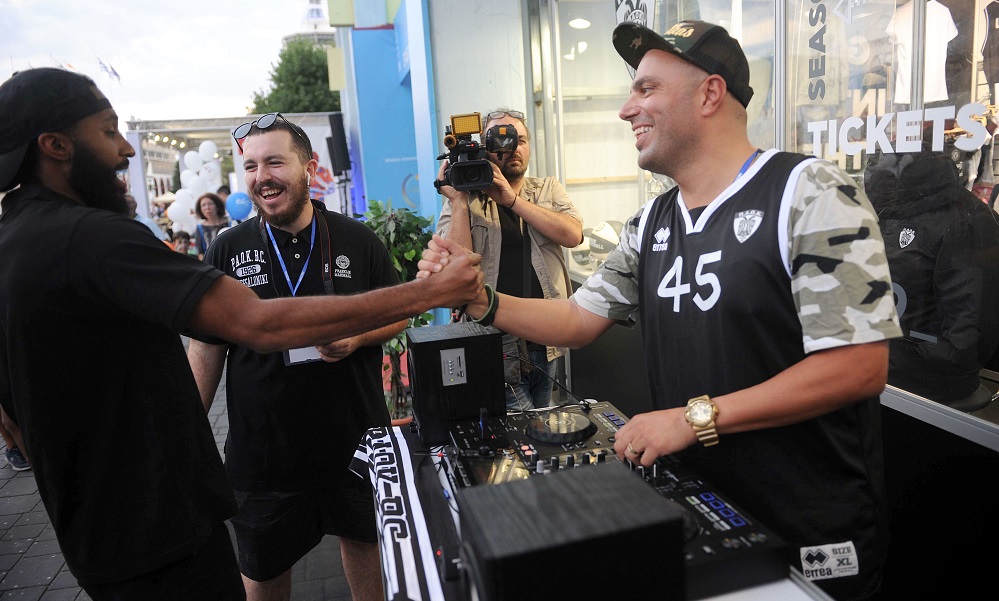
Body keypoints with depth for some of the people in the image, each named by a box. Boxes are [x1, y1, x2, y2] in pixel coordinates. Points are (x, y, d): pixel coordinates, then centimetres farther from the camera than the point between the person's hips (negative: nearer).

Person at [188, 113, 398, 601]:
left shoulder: (358, 241, -4)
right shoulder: (227, 250, -3)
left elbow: (398, 313, 4)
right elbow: (207, 347, 2)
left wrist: (357, 338, -16)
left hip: (357, 437, 0)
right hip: (262, 446, 0)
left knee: (363, 539, 20)